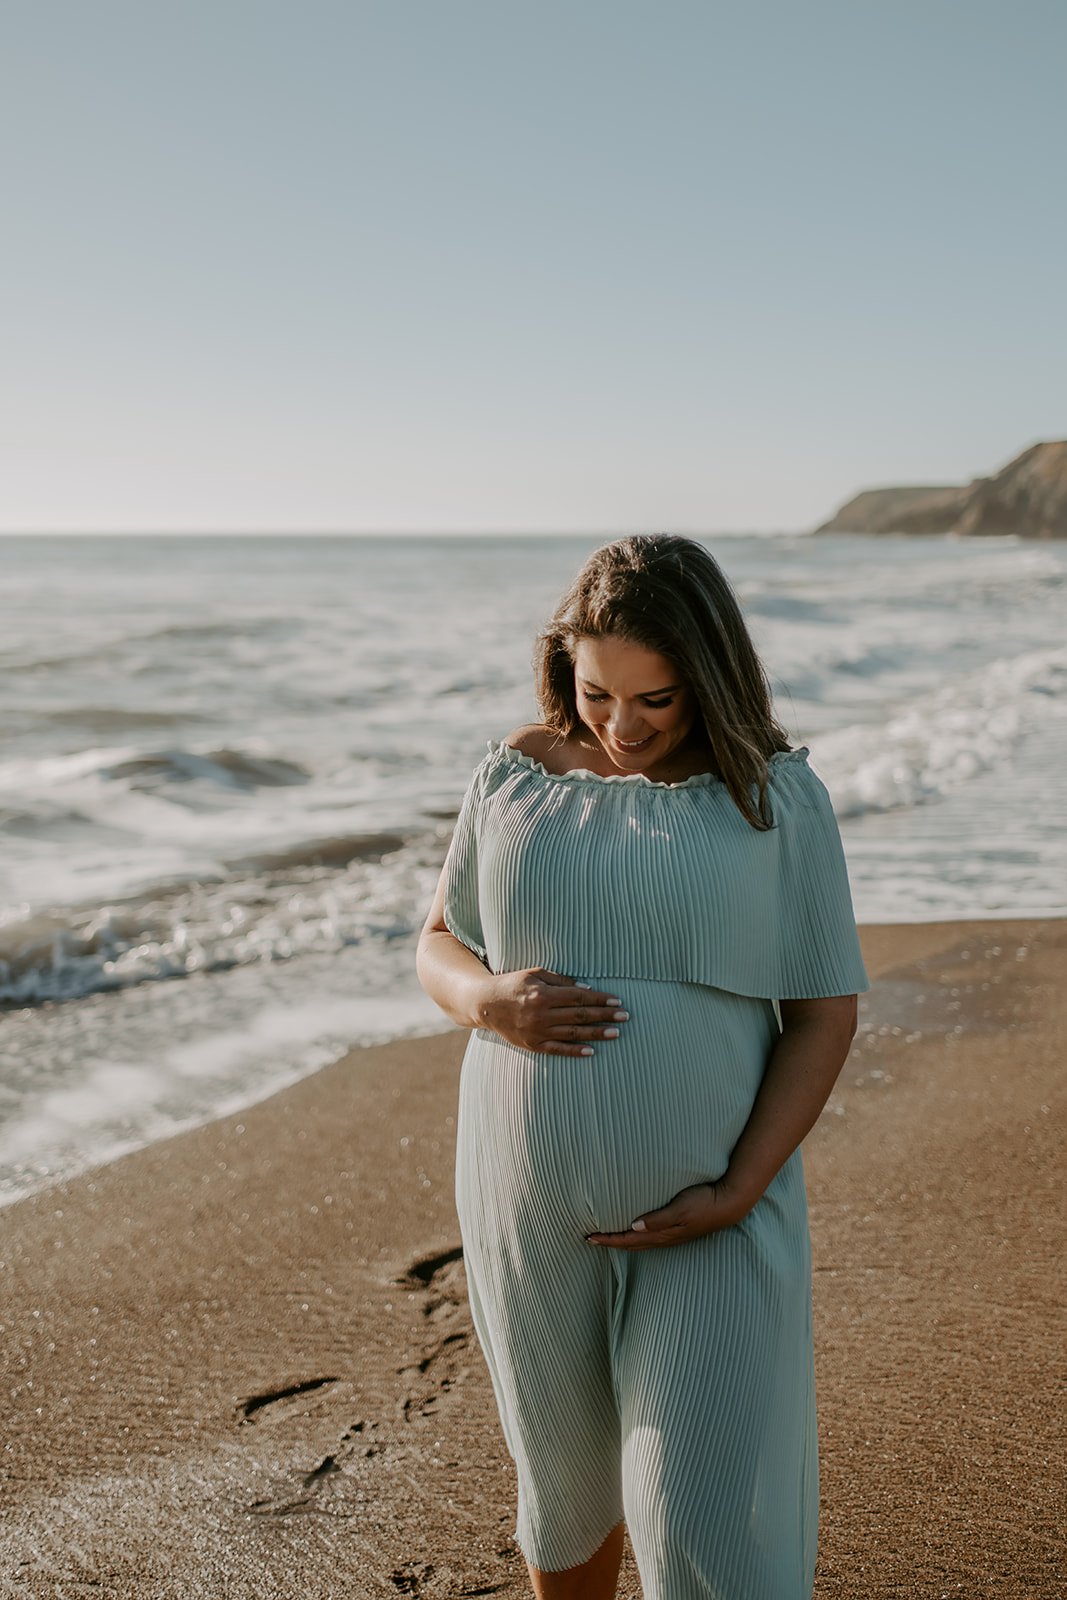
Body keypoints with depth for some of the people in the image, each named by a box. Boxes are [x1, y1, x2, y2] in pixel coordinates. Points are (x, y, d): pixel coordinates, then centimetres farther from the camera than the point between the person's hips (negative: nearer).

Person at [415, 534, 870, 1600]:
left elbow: (825, 1012, -4)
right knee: (565, 1482, 19)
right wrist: (489, 1002, -14)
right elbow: (438, 947, 10)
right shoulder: (515, 776, 1)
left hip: (714, 1219, -2)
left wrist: (738, 1195, -14)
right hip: (534, 1212, 3)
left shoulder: (772, 793, -6)